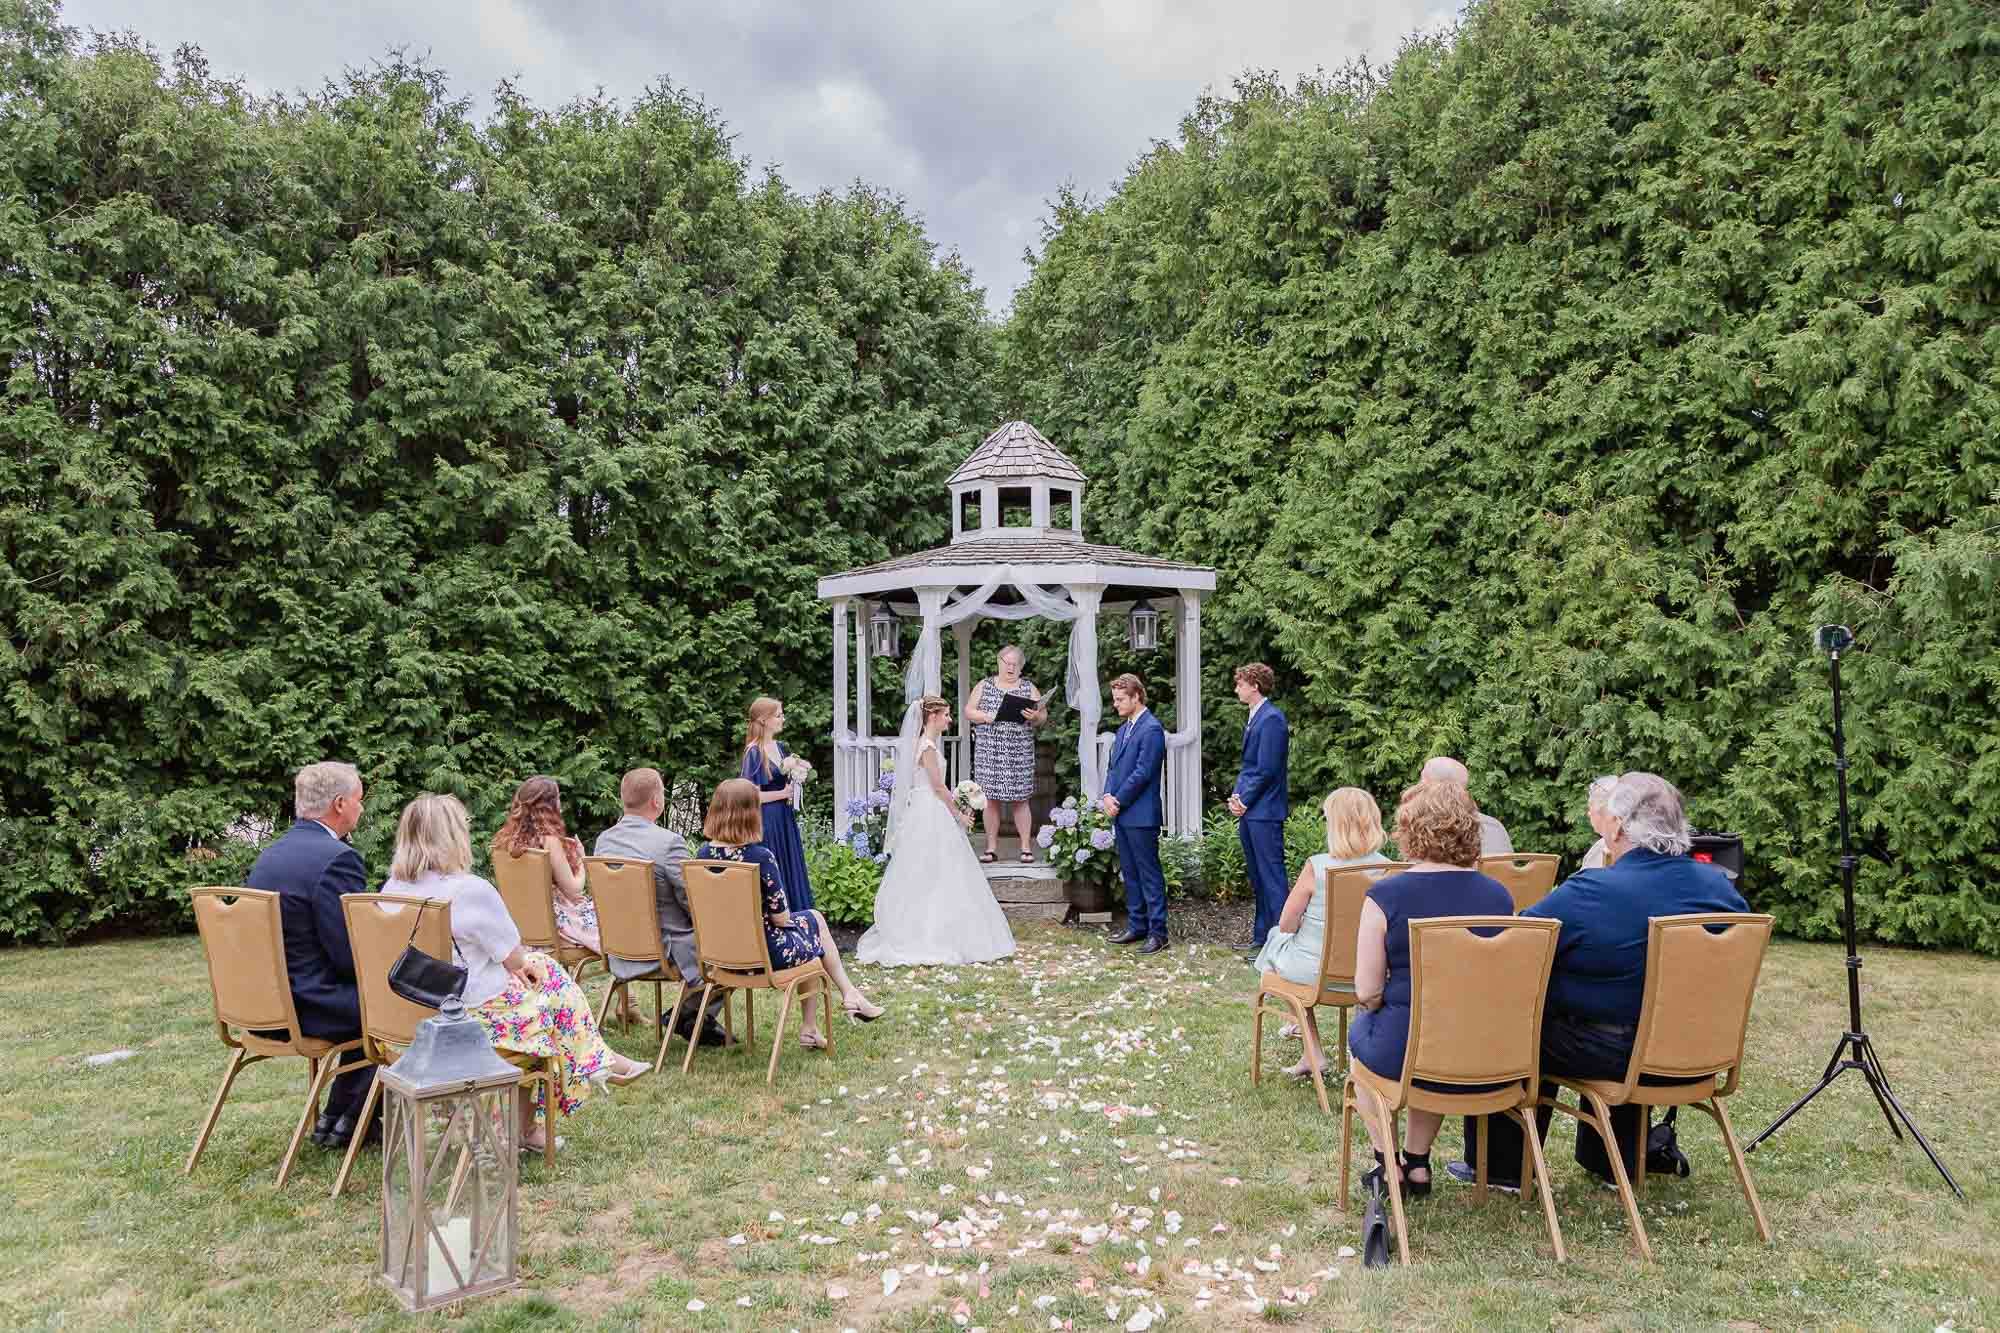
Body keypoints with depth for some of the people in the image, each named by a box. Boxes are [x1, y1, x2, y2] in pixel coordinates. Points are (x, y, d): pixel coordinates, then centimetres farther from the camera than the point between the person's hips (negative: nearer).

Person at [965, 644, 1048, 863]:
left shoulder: (1029, 688, 10)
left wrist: (1035, 718, -16)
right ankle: (991, 847, 7)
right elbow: (968, 712, 6)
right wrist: (988, 717, -11)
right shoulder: (984, 686, 10)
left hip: (1019, 752, 0)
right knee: (990, 798, 0)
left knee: (1020, 799, -1)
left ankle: (1026, 847, 6)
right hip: (989, 752, 0)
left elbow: (1044, 716, 6)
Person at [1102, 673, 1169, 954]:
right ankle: (1136, 926, 22)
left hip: (1141, 814, -9)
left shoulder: (1152, 729, -13)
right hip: (1121, 814, 9)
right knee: (1130, 872, 14)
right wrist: (1108, 797, 1)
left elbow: (1142, 773, -17)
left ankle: (1158, 931, 2)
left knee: (1149, 873, -3)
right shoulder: (1124, 729, 16)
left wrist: (1118, 800, -11)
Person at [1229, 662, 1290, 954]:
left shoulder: (1271, 719, -14)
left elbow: (1266, 770, -18)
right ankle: (1262, 937, 24)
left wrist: (1245, 801, -11)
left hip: (1264, 812, -10)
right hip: (1248, 812, 10)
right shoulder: (1254, 718, 16)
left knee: (1271, 876, -6)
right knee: (1258, 879, 16)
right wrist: (1236, 796, 6)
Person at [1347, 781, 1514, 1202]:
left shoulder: (1385, 896, -15)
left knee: (1360, 1031, 30)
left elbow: (1367, 992, -11)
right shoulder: (1499, 895, -3)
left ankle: (1387, 1164, 32)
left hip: (1403, 1053, -4)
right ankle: (1417, 1164, 38)